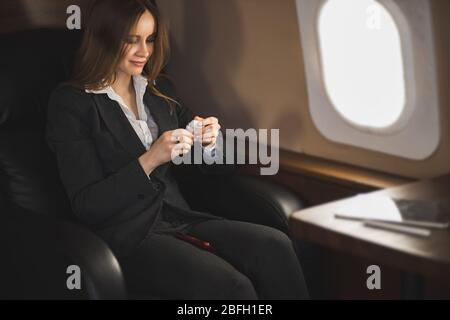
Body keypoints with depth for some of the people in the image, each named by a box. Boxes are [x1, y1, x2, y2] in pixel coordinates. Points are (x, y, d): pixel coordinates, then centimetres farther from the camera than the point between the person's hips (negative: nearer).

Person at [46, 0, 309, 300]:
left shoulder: (161, 89, 13)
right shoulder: (70, 103, -5)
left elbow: (201, 165, 20)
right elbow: (86, 205, -10)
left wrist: (208, 142, -4)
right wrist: (149, 160, -21)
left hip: (180, 218, 6)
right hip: (128, 237, -6)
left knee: (275, 246, -22)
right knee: (232, 286, -30)